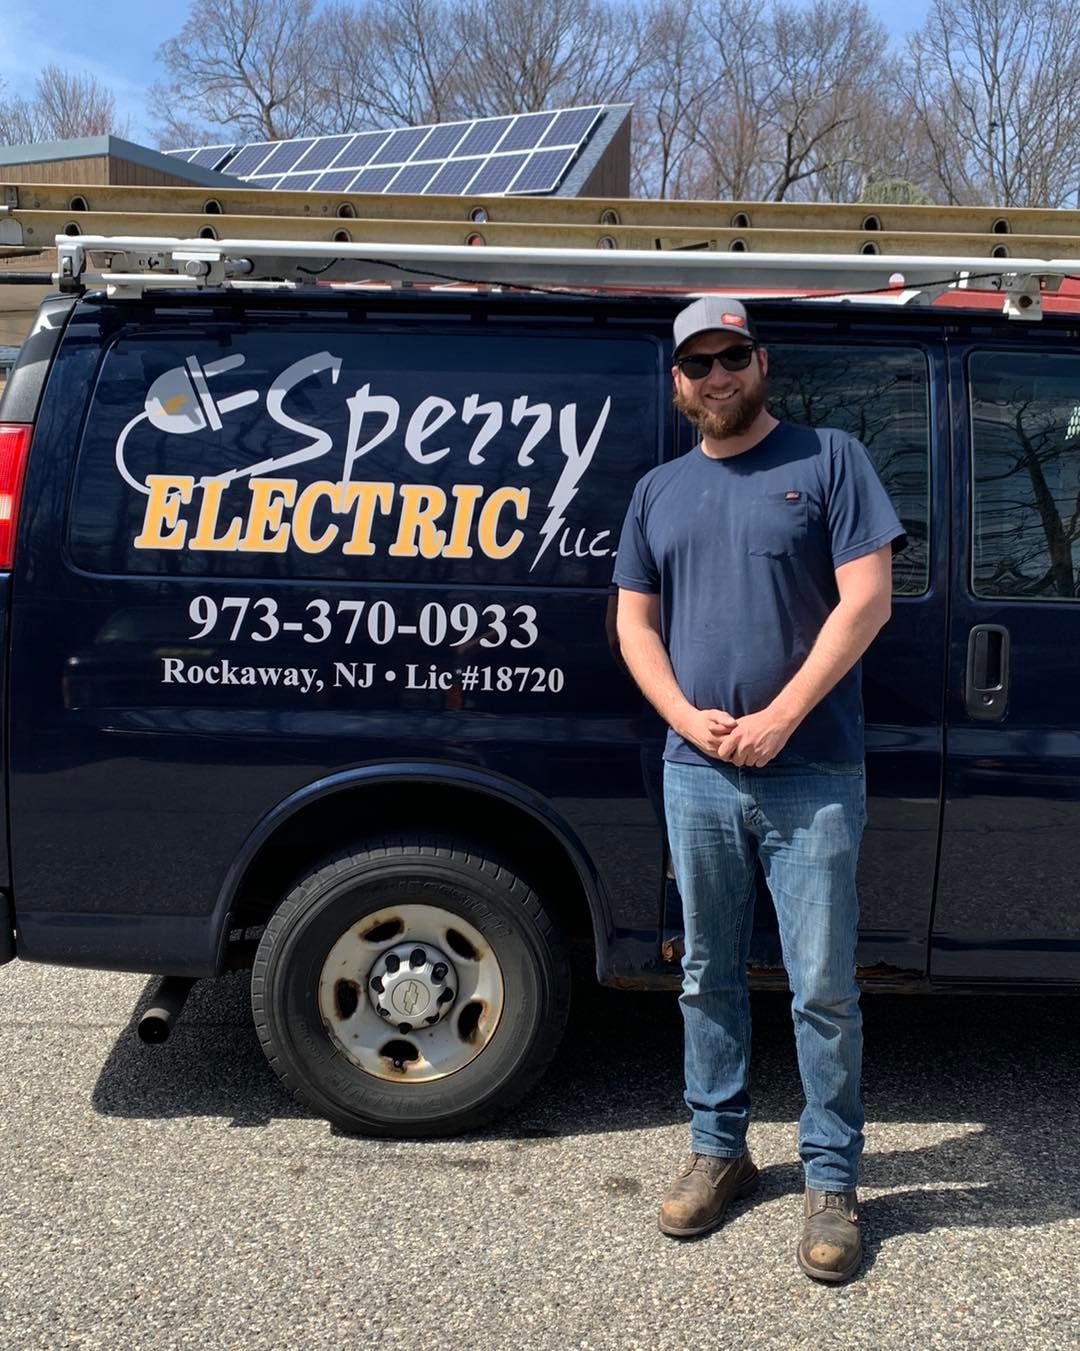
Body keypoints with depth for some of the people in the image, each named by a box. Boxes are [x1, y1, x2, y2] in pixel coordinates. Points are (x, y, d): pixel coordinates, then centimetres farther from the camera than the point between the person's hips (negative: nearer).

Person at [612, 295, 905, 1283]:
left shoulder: (829, 460, 1)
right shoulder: (659, 490, 14)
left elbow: (866, 599, -7)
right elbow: (635, 622, 11)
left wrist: (778, 719, -14)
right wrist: (690, 719, -6)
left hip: (813, 775, -4)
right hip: (696, 776, 4)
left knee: (824, 987, 2)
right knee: (709, 974, 13)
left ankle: (832, 1179, 16)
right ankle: (718, 1149, 28)